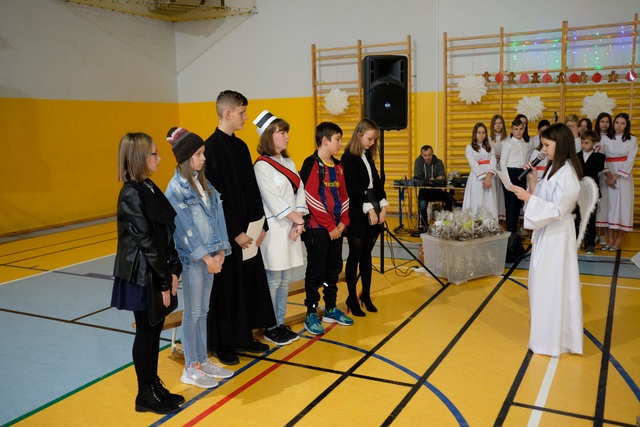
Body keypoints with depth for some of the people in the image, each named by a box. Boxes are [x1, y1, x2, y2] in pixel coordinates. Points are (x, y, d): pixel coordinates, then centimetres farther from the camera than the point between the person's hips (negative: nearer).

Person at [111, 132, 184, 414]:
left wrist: (173, 270, 1)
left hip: (158, 270, 8)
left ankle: (155, 386, 31)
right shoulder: (131, 194, -19)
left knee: (155, 329, 16)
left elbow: (167, 233, 6)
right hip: (142, 275, -8)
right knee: (146, 332, 5)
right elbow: (146, 242, -20)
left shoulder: (149, 187, 7)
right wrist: (164, 282, -17)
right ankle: (145, 395, 22)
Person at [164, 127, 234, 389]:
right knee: (193, 313, 3)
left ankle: (202, 361, 27)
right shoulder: (176, 188, -12)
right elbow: (185, 227, -15)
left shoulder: (204, 183, 9)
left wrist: (220, 251, -5)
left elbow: (217, 216, 4)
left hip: (209, 256, 6)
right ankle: (190, 369, 16)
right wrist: (206, 256, -13)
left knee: (203, 311, 14)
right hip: (191, 258, -6)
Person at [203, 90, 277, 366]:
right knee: (225, 287, 3)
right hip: (226, 232, -8)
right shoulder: (211, 147, -14)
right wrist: (234, 231, -17)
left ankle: (243, 337, 28)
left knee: (249, 282, 14)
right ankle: (221, 343, 19)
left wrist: (260, 223, 7)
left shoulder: (241, 145, 10)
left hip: (247, 229, 8)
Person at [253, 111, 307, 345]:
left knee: (285, 279, 12)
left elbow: (300, 192, 6)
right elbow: (273, 200, -15)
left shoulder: (288, 162, 13)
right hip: (274, 229, -7)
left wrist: (299, 223, -6)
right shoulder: (261, 165, -9)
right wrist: (296, 219, -10)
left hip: (293, 228, 7)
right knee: (273, 280, 0)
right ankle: (270, 328, 12)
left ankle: (280, 323, 23)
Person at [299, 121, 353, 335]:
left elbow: (343, 196, 14)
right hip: (317, 228, -7)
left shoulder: (338, 166, 13)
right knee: (315, 271, 0)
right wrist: (329, 226, -14)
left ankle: (331, 309, 27)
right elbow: (311, 199, -17)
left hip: (336, 228, 7)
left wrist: (342, 222, 0)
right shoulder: (311, 164, -11)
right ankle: (311, 315, 10)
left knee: (334, 269, 14)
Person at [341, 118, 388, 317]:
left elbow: (377, 182, 11)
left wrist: (382, 206, 1)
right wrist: (369, 209, -16)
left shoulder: (368, 156, 12)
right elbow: (354, 188, -15)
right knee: (355, 255, 0)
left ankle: (366, 296, 20)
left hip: (373, 209, 7)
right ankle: (352, 298, 10)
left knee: (367, 254, 12)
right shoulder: (348, 157, -10)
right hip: (357, 213, -7)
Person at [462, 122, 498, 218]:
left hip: (490, 178, 3)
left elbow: (493, 163, 2)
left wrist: (488, 177, -16)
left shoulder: (490, 148, 16)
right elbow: (473, 164, -5)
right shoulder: (469, 148, 6)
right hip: (477, 178, -3)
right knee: (476, 205, -5)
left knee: (490, 205, -1)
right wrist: (483, 178, -16)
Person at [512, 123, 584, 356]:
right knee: (545, 285, 17)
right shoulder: (555, 169, 9)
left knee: (554, 286, 0)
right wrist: (533, 183, 0)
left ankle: (554, 339, 12)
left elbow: (557, 210, -23)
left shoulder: (567, 174, -20)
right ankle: (550, 333, 30)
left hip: (557, 235, -10)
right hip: (547, 232, 10)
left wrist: (529, 197, -24)